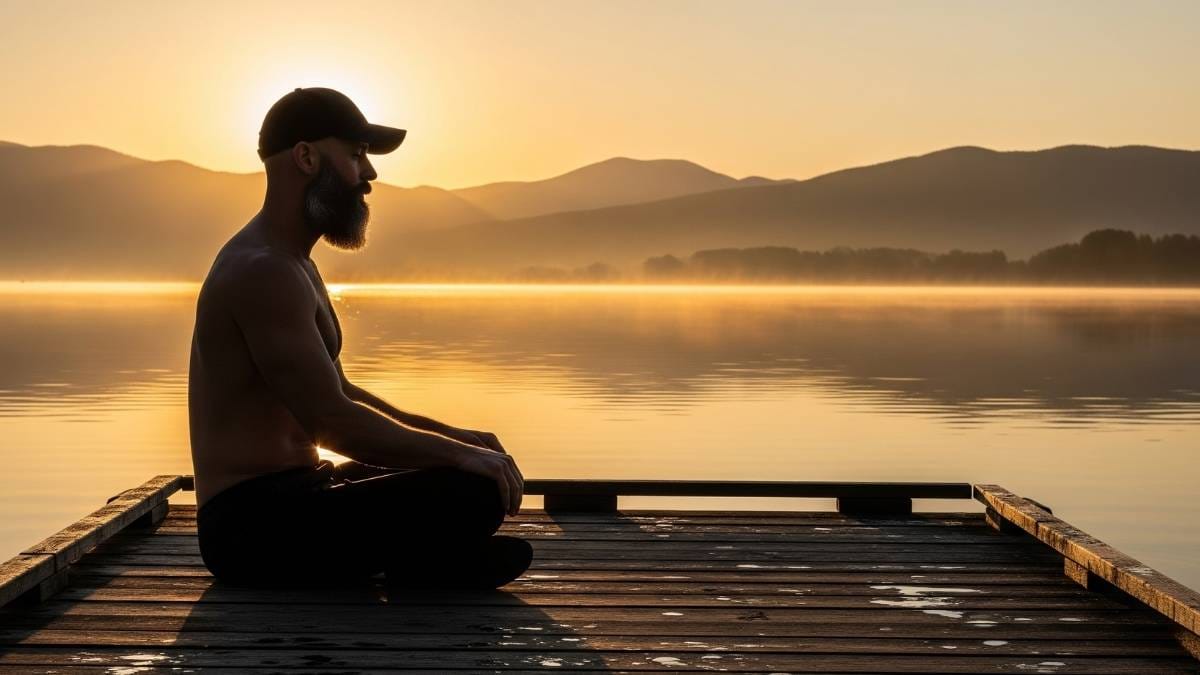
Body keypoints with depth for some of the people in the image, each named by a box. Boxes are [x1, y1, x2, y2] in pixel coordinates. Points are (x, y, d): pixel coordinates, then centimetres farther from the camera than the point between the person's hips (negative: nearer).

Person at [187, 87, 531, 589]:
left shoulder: (290, 265, 18)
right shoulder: (263, 272, -17)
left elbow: (338, 393, 23)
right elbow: (334, 422, -23)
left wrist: (451, 435, 12)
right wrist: (458, 454, -13)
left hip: (287, 499, 11)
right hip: (255, 529, -11)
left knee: (475, 471, 18)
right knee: (473, 496, -26)